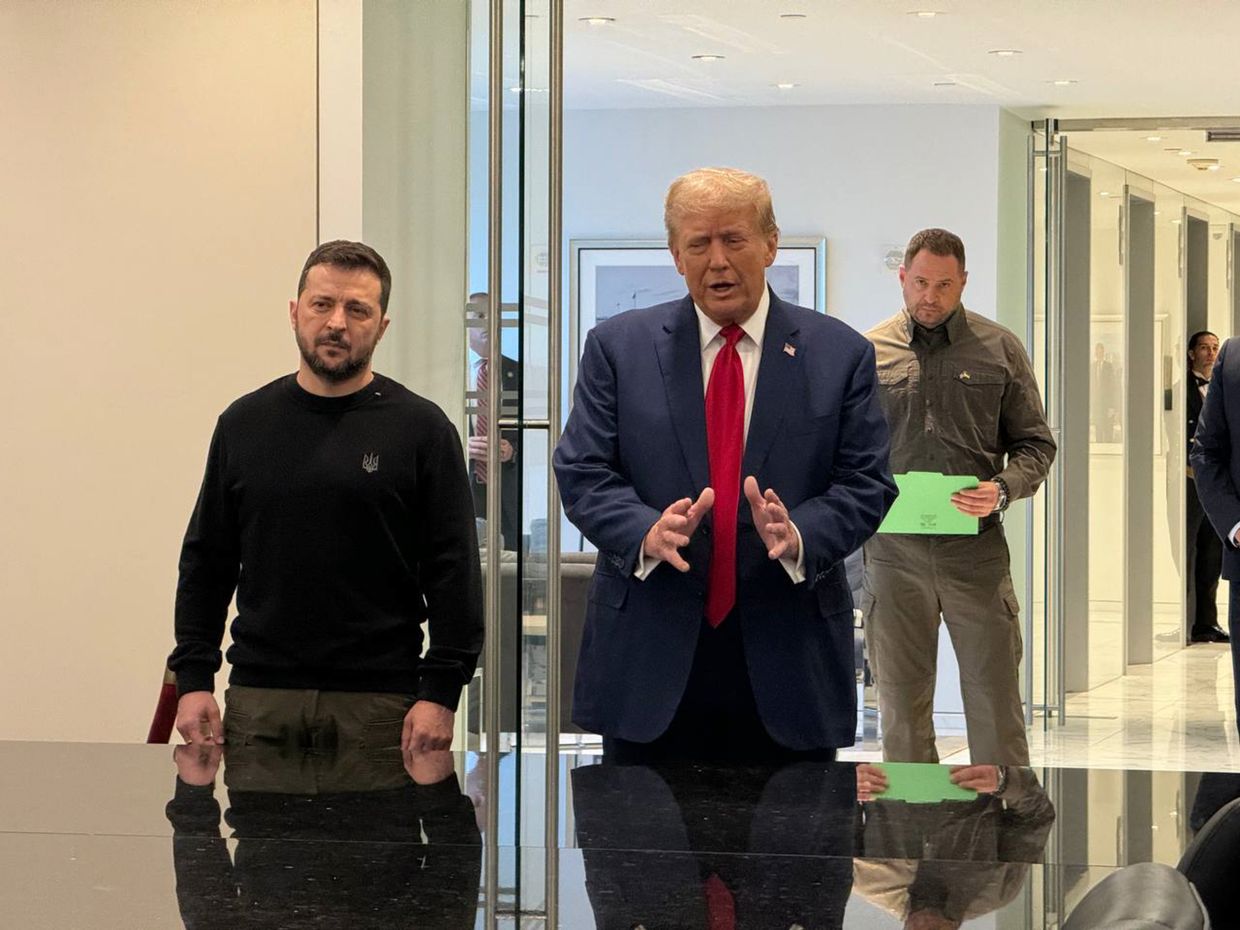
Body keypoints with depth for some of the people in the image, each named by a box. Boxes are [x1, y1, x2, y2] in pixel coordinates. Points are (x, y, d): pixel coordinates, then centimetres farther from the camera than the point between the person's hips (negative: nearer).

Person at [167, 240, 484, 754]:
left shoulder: (421, 428, 1)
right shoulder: (245, 423, 9)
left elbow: (453, 572, -2)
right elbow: (206, 562, 13)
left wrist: (440, 693, -9)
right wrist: (193, 678, 4)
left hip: (379, 701, -2)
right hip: (260, 699, 2)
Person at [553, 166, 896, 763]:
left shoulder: (839, 355, 5)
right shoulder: (617, 347, 6)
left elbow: (866, 485, 2)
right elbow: (582, 473, 1)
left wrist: (799, 536, -18)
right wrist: (647, 533, -19)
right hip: (649, 663, 0)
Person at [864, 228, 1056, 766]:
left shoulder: (999, 349, 6)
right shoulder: (868, 352, 8)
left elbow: (1035, 443, 8)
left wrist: (1003, 490, -12)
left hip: (975, 547, -1)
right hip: (893, 547, 1)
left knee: (995, 702, -1)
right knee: (901, 702, 7)